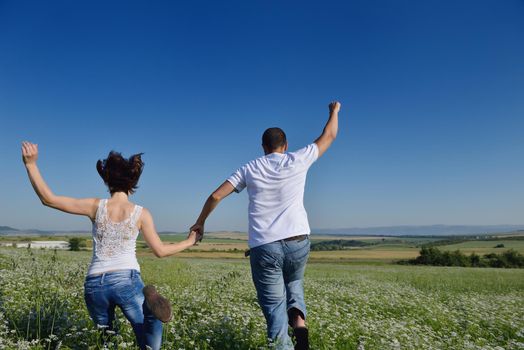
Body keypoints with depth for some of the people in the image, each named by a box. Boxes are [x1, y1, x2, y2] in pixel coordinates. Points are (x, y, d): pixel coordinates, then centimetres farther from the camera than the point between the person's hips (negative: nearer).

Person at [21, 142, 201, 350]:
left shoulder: (96, 206, 0)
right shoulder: (141, 214, 0)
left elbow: (48, 199, 1)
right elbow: (161, 251, 5)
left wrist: (31, 164, 3)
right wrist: (189, 242, 20)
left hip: (95, 284, 2)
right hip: (127, 280, -2)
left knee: (105, 330, 26)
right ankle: (149, 305, -32)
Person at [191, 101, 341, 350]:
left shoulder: (250, 169, 7)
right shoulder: (297, 161, 5)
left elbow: (216, 196, 7)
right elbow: (328, 137, 18)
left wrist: (200, 222, 21)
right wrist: (334, 111, 35)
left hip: (263, 246, -1)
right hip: (297, 241, 1)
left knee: (274, 305, 6)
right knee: (293, 283, 28)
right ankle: (298, 320, 0)